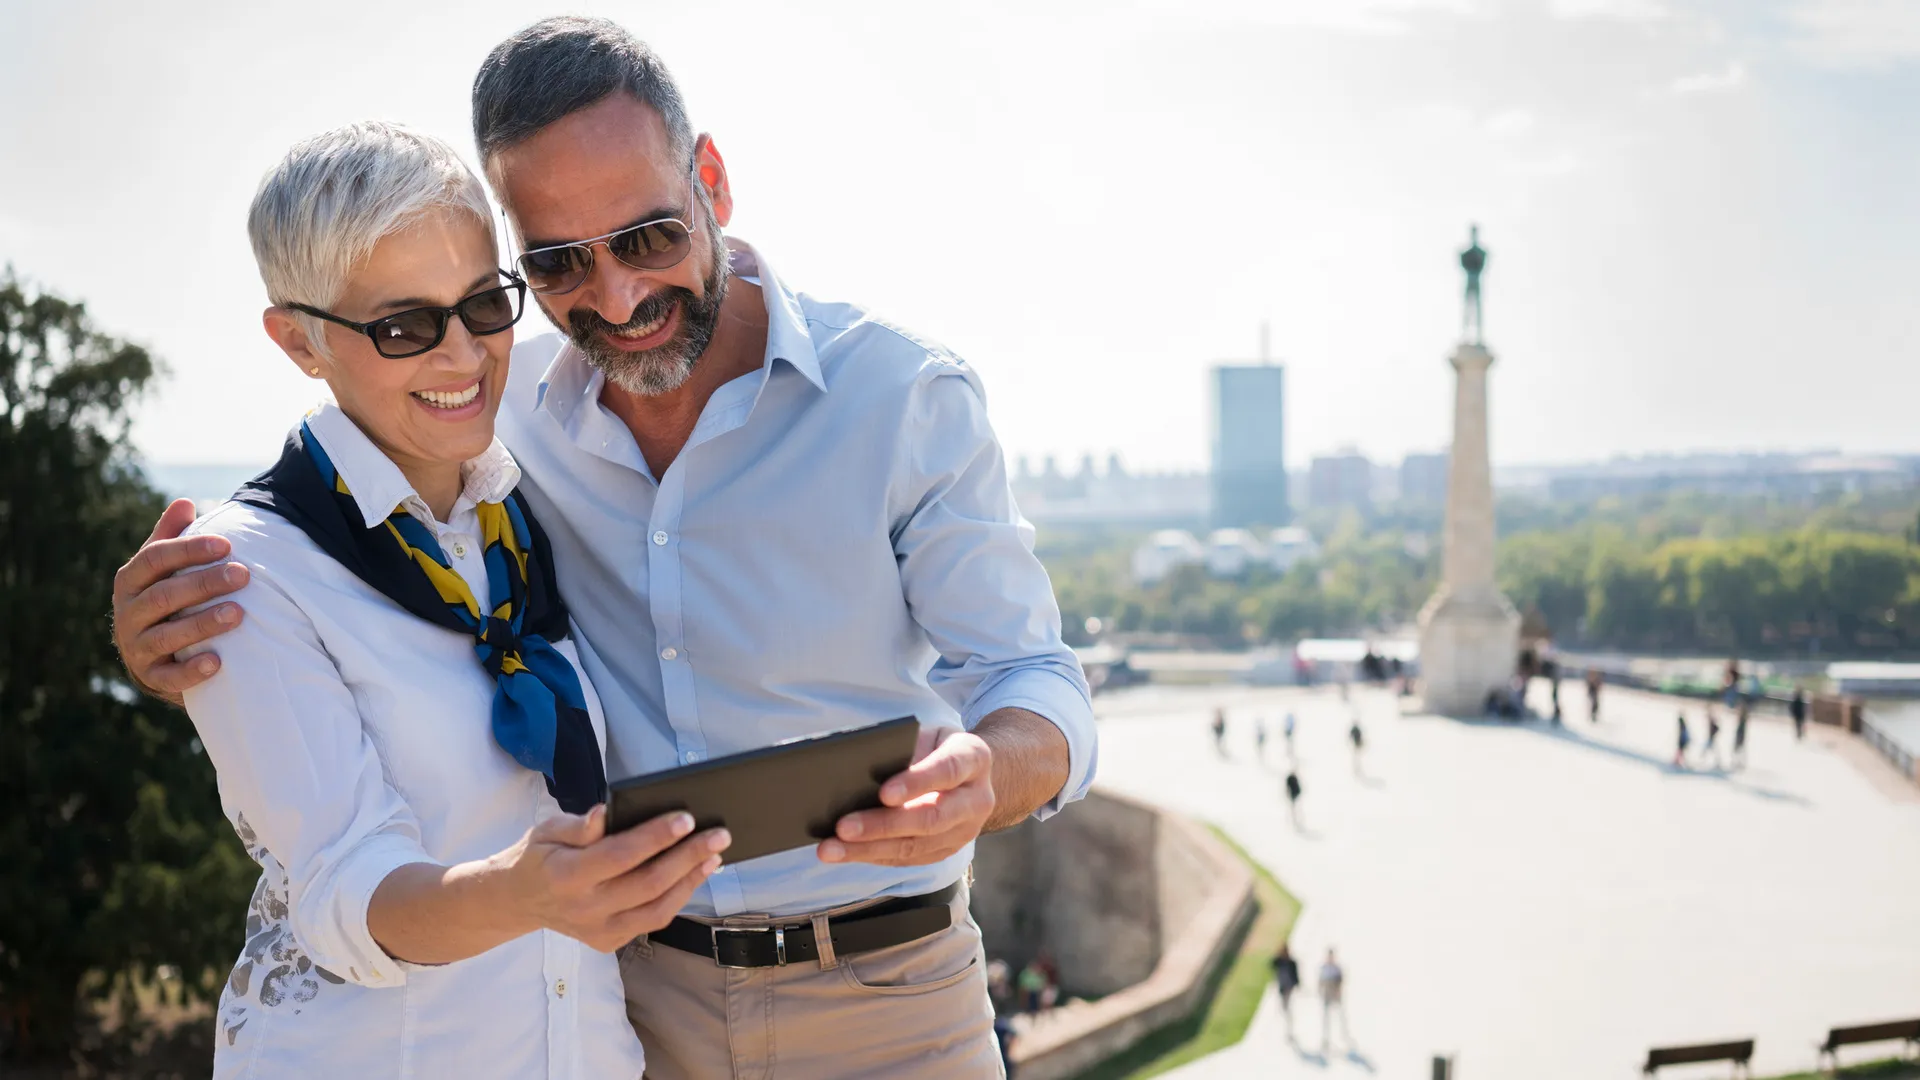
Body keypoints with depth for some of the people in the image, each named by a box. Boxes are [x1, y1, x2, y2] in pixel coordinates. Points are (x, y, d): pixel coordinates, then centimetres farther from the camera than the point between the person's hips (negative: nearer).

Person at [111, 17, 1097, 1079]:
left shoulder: (908, 395, -12)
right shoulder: (507, 412, -3)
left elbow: (1036, 683, -11)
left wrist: (983, 773, -35)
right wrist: (181, 633, -16)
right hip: (628, 988, 3)